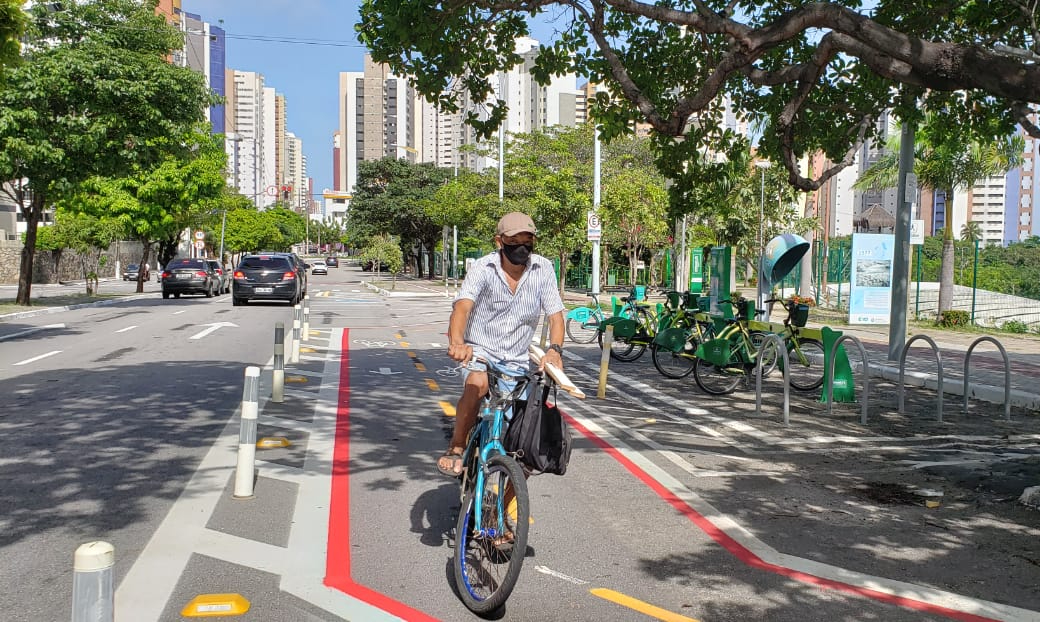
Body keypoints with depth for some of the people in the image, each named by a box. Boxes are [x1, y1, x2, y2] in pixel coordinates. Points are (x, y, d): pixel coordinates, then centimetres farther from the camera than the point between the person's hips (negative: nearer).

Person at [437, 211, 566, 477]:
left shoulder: (543, 269, -5)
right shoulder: (483, 268, -12)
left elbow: (555, 315, -7)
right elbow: (462, 306, -27)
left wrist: (554, 349, -28)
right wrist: (457, 343, -48)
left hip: (517, 362, 3)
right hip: (480, 351, -3)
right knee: (477, 384, -38)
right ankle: (456, 448, -15)